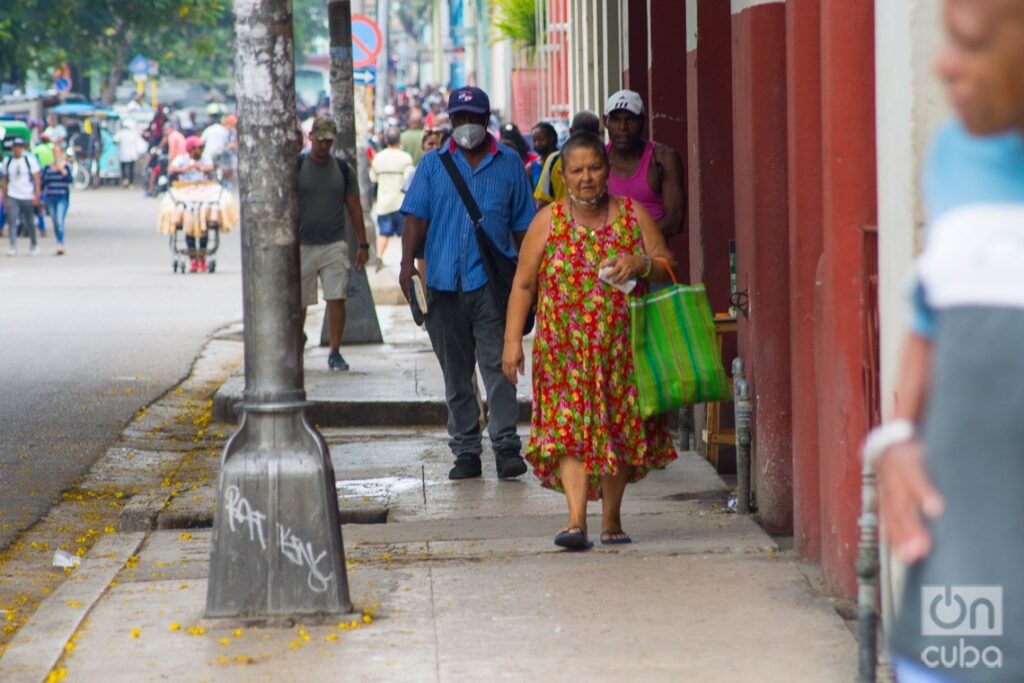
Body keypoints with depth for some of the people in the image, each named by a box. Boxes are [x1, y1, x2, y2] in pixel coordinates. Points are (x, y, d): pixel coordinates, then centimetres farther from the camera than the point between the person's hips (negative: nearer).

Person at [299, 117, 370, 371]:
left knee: (337, 300, -7)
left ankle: (335, 353, -1)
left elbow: (354, 208, 12)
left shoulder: (342, 169, 8)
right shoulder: (296, 166, 1)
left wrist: (363, 245, 9)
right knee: (299, 302, 3)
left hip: (334, 245, 1)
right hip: (302, 244, -1)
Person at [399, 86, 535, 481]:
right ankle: (465, 452, 12)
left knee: (497, 366, -10)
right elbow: (416, 215, 3)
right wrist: (408, 262, -11)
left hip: (492, 281, -2)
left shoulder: (509, 164, 10)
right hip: (444, 282, 2)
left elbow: (522, 225, 12)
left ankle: (506, 447, -10)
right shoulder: (433, 164, 11)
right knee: (455, 372, 6)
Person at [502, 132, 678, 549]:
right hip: (565, 347, -2)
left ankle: (611, 520, 19)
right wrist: (512, 340, -4)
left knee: (619, 429, 5)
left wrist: (640, 265, -14)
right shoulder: (548, 221, 2)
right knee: (569, 427, -15)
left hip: (621, 345, 2)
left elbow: (667, 266, 9)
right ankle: (576, 520, -22)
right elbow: (523, 284, 3)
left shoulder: (633, 215, 5)